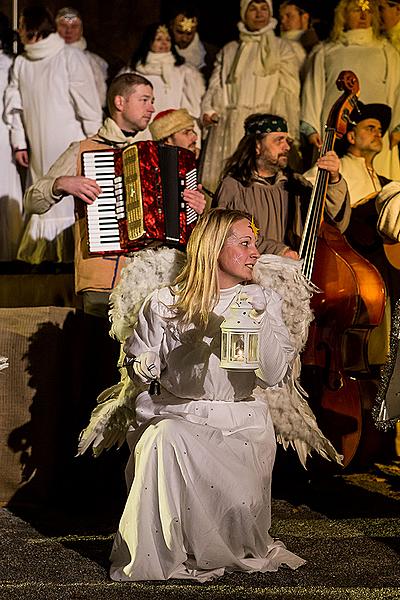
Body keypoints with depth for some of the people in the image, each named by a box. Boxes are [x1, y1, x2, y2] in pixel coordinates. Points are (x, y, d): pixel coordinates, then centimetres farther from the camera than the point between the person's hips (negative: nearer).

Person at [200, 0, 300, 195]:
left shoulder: (281, 49, 13)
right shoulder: (229, 51, 21)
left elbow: (288, 92, 5)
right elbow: (216, 86, 16)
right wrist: (209, 111, -4)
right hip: (229, 128, 3)